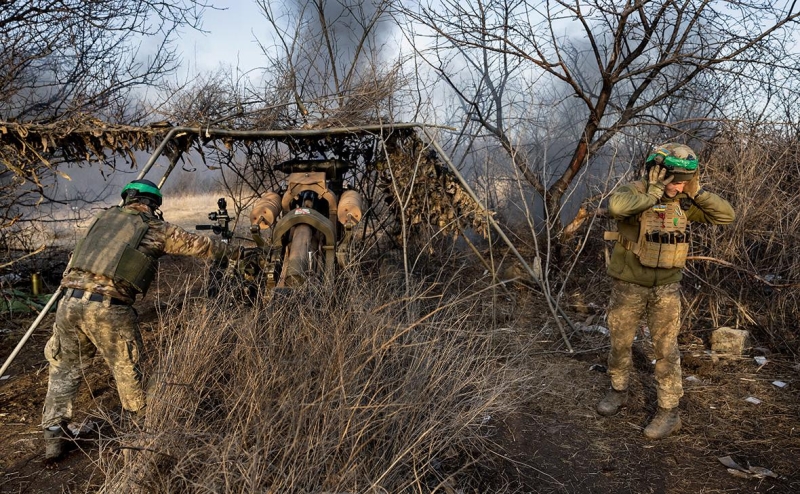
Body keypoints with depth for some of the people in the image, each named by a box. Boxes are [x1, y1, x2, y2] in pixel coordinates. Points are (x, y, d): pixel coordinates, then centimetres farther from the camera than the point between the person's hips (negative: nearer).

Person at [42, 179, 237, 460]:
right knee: (126, 370, 14)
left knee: (64, 368, 21)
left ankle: (54, 436, 21)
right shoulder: (157, 229, 8)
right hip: (108, 307, -4)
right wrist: (229, 252, 34)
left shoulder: (105, 216, 20)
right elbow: (200, 245, 16)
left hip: (70, 301, 4)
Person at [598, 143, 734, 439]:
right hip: (629, 286, -2)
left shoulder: (683, 202, -3)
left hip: (666, 288, 2)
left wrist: (695, 192, -13)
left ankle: (669, 411, 18)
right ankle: (618, 392, 35)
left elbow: (726, 215, -4)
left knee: (666, 349, 6)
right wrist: (654, 193, -30)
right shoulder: (634, 193, -17)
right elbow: (616, 206, -41)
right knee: (620, 343, 13)